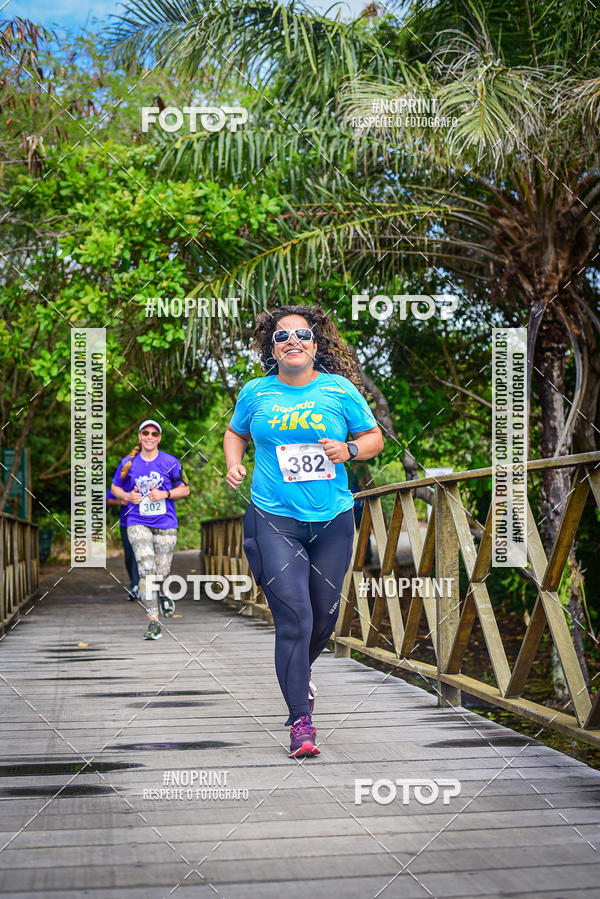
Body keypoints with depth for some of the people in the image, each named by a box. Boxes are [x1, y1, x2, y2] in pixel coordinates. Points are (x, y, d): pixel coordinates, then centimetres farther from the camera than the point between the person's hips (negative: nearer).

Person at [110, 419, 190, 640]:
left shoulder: (170, 462, 1)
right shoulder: (128, 462, 4)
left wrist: (165, 494, -11)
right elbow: (114, 488, 15)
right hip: (138, 523, 0)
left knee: (162, 572, 4)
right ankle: (153, 621, -13)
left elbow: (185, 489, 7)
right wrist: (128, 496, -6)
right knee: (147, 570, -15)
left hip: (166, 524, 0)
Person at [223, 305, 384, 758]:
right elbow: (235, 433, 21)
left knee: (324, 615, 11)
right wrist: (234, 464, 1)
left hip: (332, 520, 2)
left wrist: (349, 450, -11)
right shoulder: (256, 393, 4)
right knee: (293, 616, -11)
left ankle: (298, 673, 44)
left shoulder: (339, 390, 1)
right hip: (274, 520, -1)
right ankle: (301, 721, -4)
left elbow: (374, 437, 9)